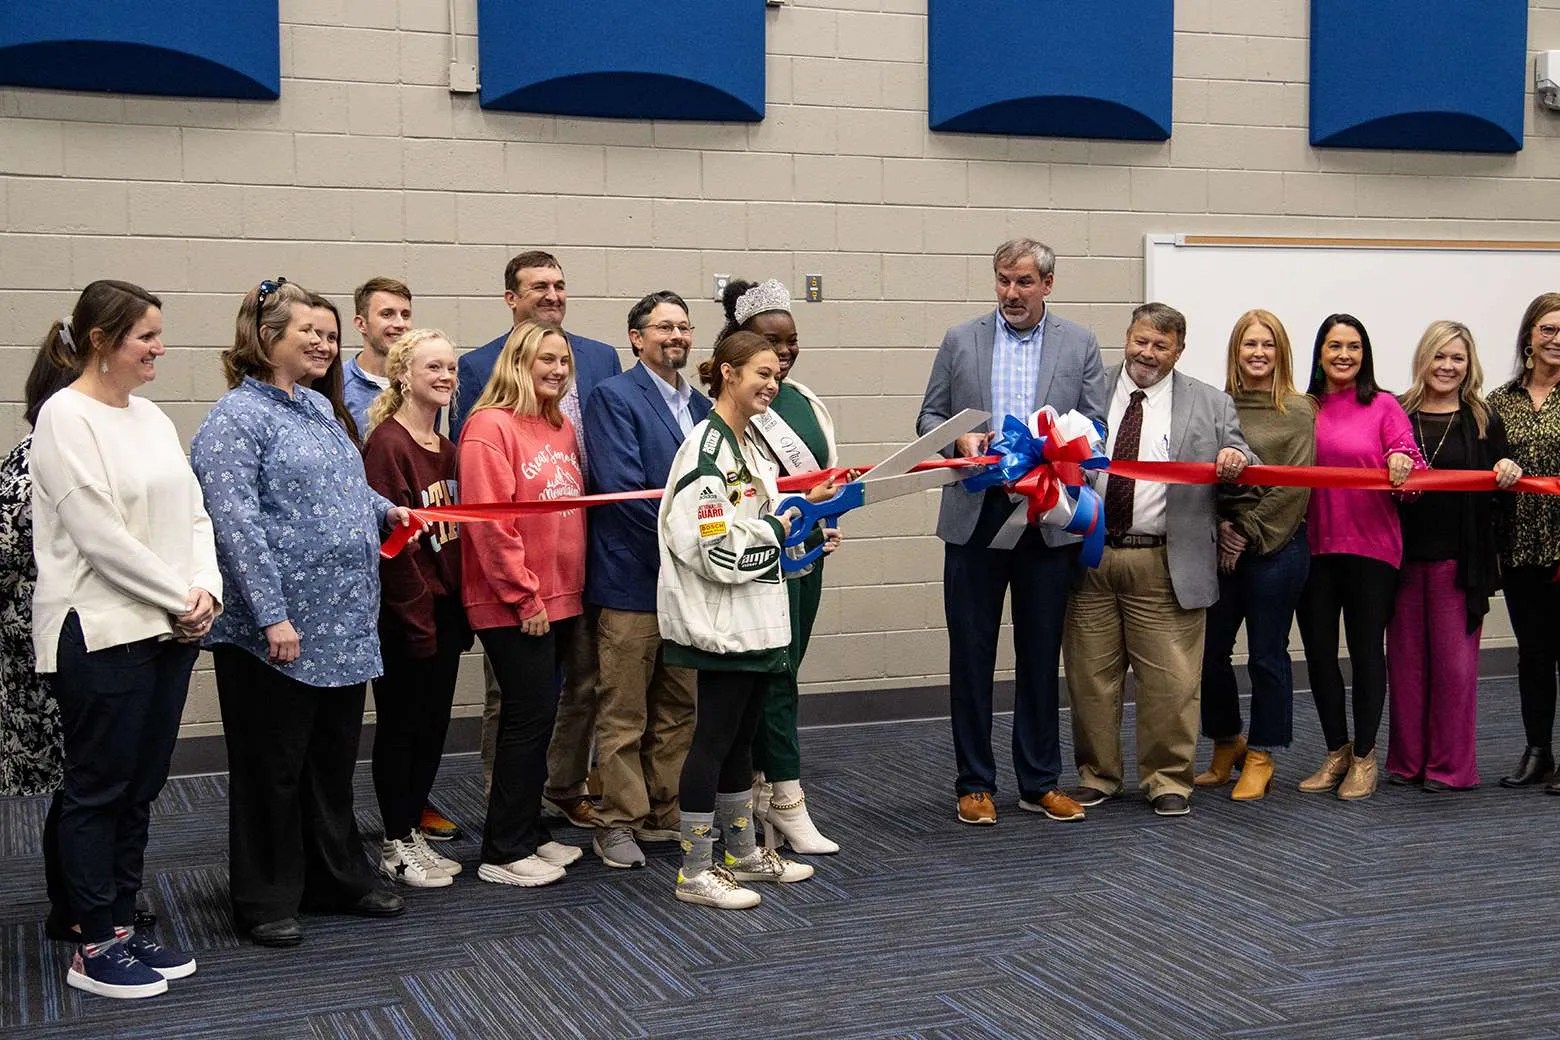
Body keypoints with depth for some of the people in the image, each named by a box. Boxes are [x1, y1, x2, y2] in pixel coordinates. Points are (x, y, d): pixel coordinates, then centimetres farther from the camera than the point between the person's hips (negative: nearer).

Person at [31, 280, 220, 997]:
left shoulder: (150, 417, 12)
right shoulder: (66, 417, -11)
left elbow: (193, 514, 12)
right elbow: (101, 537, -16)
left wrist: (205, 589, -5)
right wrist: (181, 599, -12)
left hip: (168, 629, 7)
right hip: (100, 633, -7)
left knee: (140, 788, 12)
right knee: (99, 791, 2)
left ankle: (123, 927, 23)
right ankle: (94, 948, 12)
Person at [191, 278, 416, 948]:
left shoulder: (317, 408, 13)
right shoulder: (237, 417, -12)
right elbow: (236, 523, -19)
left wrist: (385, 509, 9)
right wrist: (272, 615, -24)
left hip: (342, 622, 8)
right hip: (278, 629, -8)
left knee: (334, 756, 16)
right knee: (272, 765, 4)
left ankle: (338, 880, 29)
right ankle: (265, 902, 16)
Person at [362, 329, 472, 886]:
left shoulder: (446, 449, 12)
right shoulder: (387, 444, -13)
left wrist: (459, 613, 10)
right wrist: (417, 616, -18)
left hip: (444, 606, 8)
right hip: (405, 612, -8)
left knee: (434, 725, 13)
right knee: (401, 725, 3)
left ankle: (414, 833, 24)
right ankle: (396, 846, 14)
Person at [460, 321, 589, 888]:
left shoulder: (562, 428, 12)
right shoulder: (490, 426, -12)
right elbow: (489, 522, -17)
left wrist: (573, 590, 13)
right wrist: (525, 597, -16)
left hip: (560, 599, 8)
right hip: (513, 606, -7)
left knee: (537, 718, 13)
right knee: (529, 717, -4)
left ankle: (530, 832, 24)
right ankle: (503, 852, 5)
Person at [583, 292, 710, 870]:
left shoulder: (701, 407, 14)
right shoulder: (612, 397, -8)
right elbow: (621, 486, -18)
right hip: (632, 579, -7)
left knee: (678, 709, 14)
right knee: (622, 714, 1)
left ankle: (667, 814, 25)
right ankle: (618, 823, 10)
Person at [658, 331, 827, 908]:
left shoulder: (753, 444, 12)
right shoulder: (706, 447, -17)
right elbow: (715, 546, -23)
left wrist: (804, 503, 5)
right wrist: (775, 528, -10)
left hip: (758, 616, 9)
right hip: (722, 619, -9)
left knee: (741, 735, 17)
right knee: (714, 739, -2)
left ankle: (743, 852, 29)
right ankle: (695, 872, 8)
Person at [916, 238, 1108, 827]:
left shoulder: (1079, 345, 6)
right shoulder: (960, 341, 7)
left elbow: (1098, 425, 3)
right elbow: (929, 417, 9)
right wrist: (960, 439, -12)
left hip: (1048, 519, 0)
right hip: (975, 517, 0)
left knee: (1041, 655, 8)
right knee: (971, 654, 4)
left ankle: (1040, 783, 18)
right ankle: (975, 784, 14)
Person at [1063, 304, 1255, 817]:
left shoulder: (1210, 405, 8)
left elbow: (1245, 471, 6)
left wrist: (1237, 459, -17)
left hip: (1165, 567, -1)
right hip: (1088, 558, 1)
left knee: (1170, 679, 0)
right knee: (1090, 675, 8)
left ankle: (1167, 780, 15)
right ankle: (1097, 774, 22)